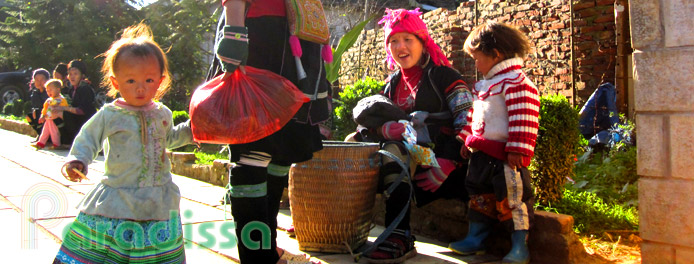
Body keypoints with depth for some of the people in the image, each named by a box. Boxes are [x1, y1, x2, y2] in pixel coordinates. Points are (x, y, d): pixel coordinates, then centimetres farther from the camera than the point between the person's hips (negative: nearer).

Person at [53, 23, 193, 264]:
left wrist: (191, 129, 15)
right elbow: (88, 139, 1)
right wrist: (77, 161, -16)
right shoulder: (110, 115, -5)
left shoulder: (162, 113, 9)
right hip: (116, 202, -3)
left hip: (158, 203, 3)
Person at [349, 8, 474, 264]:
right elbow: (378, 122, 18)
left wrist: (447, 163, -23)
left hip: (438, 153, -6)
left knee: (395, 150, -34)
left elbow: (467, 123, -11)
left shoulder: (443, 76, -1)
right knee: (354, 146, -16)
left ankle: (400, 237, -41)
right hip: (406, 155, 6)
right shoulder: (391, 84, 19)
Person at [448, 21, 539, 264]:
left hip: (505, 155, -10)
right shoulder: (485, 84, 16)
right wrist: (467, 140, 25)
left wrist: (517, 150, -24)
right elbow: (474, 114, 26)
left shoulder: (515, 81, -15)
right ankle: (475, 239, 28)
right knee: (479, 195, 16)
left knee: (512, 198, -5)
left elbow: (523, 118, -21)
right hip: (481, 153, 10)